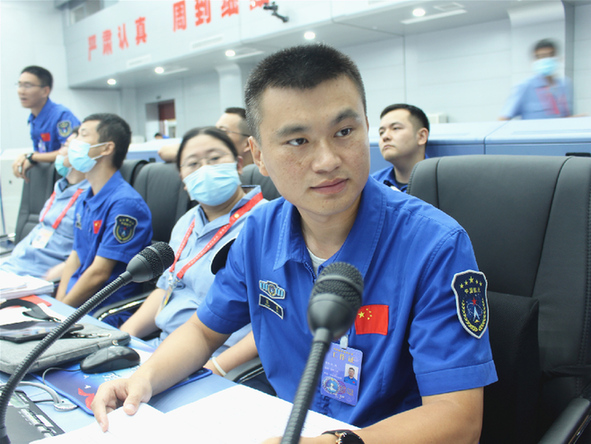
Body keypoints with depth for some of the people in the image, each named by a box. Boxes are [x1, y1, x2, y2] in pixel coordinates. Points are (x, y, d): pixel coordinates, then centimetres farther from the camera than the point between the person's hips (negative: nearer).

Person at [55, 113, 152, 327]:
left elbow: (98, 273, -16)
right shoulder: (84, 200, 13)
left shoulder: (125, 203, -17)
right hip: (73, 306, 8)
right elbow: (75, 257, 15)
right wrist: (57, 303, 2)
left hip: (104, 317, -8)